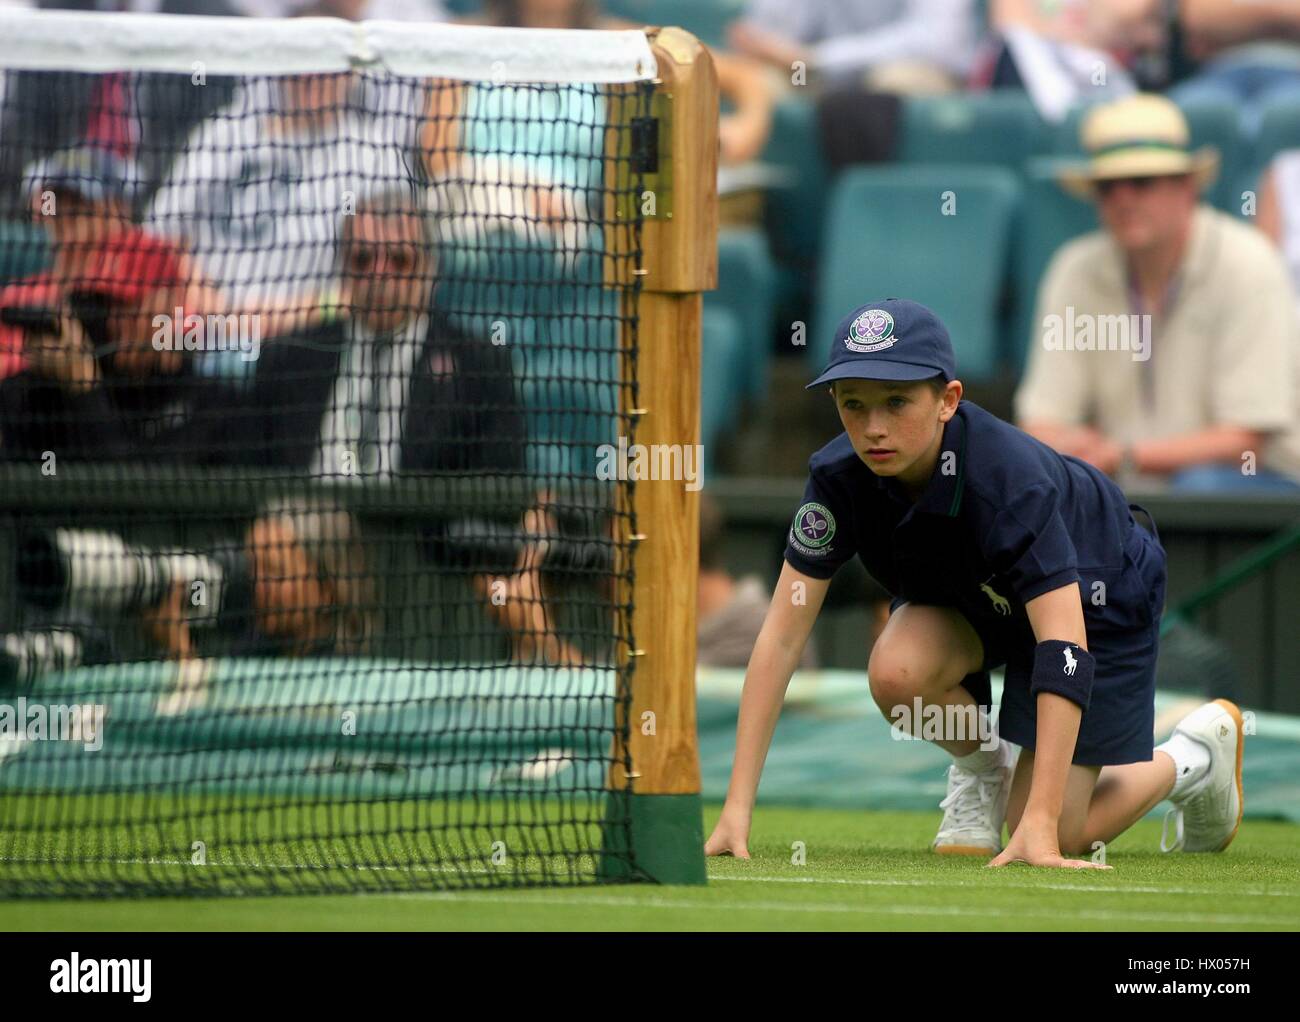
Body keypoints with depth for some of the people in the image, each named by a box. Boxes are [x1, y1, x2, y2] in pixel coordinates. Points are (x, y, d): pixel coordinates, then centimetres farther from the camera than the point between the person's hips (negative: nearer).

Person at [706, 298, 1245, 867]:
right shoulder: (840, 477, -27)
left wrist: (1040, 828, -50)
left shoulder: (1012, 482, -40)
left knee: (1056, 836, -10)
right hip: (967, 595, 4)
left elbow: (1063, 648, -44)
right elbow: (782, 633, -25)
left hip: (1096, 598, -4)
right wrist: (737, 809, -31)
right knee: (897, 671, -30)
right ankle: (979, 767, 4)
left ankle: (1194, 755, 21)